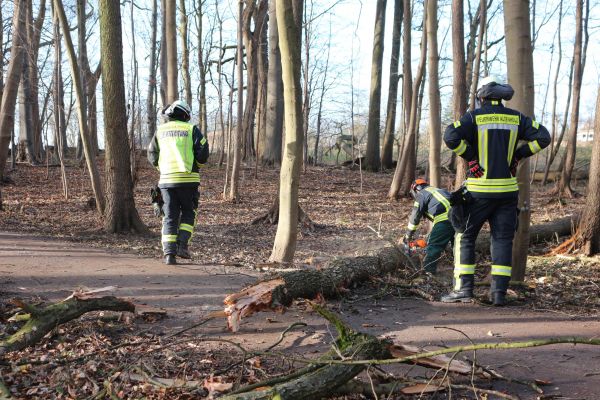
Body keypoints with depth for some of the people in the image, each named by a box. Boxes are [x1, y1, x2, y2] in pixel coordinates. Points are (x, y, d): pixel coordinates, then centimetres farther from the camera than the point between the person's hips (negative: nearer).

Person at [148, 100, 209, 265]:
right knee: (188, 213, 15)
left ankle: (169, 253, -2)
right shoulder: (191, 129, 1)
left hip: (166, 179, 2)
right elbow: (203, 154, -6)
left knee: (170, 217, 7)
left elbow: (152, 157, 12)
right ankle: (182, 245, 0)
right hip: (188, 179, -2)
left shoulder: (160, 130, 11)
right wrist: (196, 164, 14)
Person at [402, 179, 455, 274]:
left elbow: (414, 218, 11)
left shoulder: (421, 195, 11)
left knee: (434, 246, -1)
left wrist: (408, 237, 20)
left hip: (444, 219, -8)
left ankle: (428, 271, -3)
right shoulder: (438, 190, 34)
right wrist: (432, 235, 40)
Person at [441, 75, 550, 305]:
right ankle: (499, 291, 5)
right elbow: (543, 137, 2)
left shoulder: (474, 117, -4)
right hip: (508, 189, 3)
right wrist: (517, 155, 6)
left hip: (480, 189, -3)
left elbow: (451, 137, -19)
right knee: (503, 239, 8)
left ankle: (463, 288, 1)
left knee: (465, 237, 6)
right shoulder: (516, 118, 7)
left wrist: (469, 156, -7)